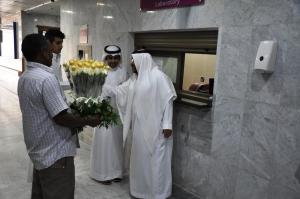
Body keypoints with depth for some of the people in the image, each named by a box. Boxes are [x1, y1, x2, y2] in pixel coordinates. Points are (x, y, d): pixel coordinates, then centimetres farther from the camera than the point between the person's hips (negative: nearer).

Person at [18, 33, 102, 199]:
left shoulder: (24, 78, 7)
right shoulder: (46, 78, -22)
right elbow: (61, 118, -23)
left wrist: (77, 117, 16)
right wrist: (88, 120, -10)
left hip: (39, 150, 9)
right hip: (55, 153, -9)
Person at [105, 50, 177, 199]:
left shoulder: (159, 77, -12)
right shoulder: (134, 79, 11)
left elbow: (168, 100, -14)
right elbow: (119, 91, 17)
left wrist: (167, 124, -17)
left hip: (156, 128, -7)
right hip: (140, 127, 8)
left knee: (156, 159, 4)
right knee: (140, 157, 16)